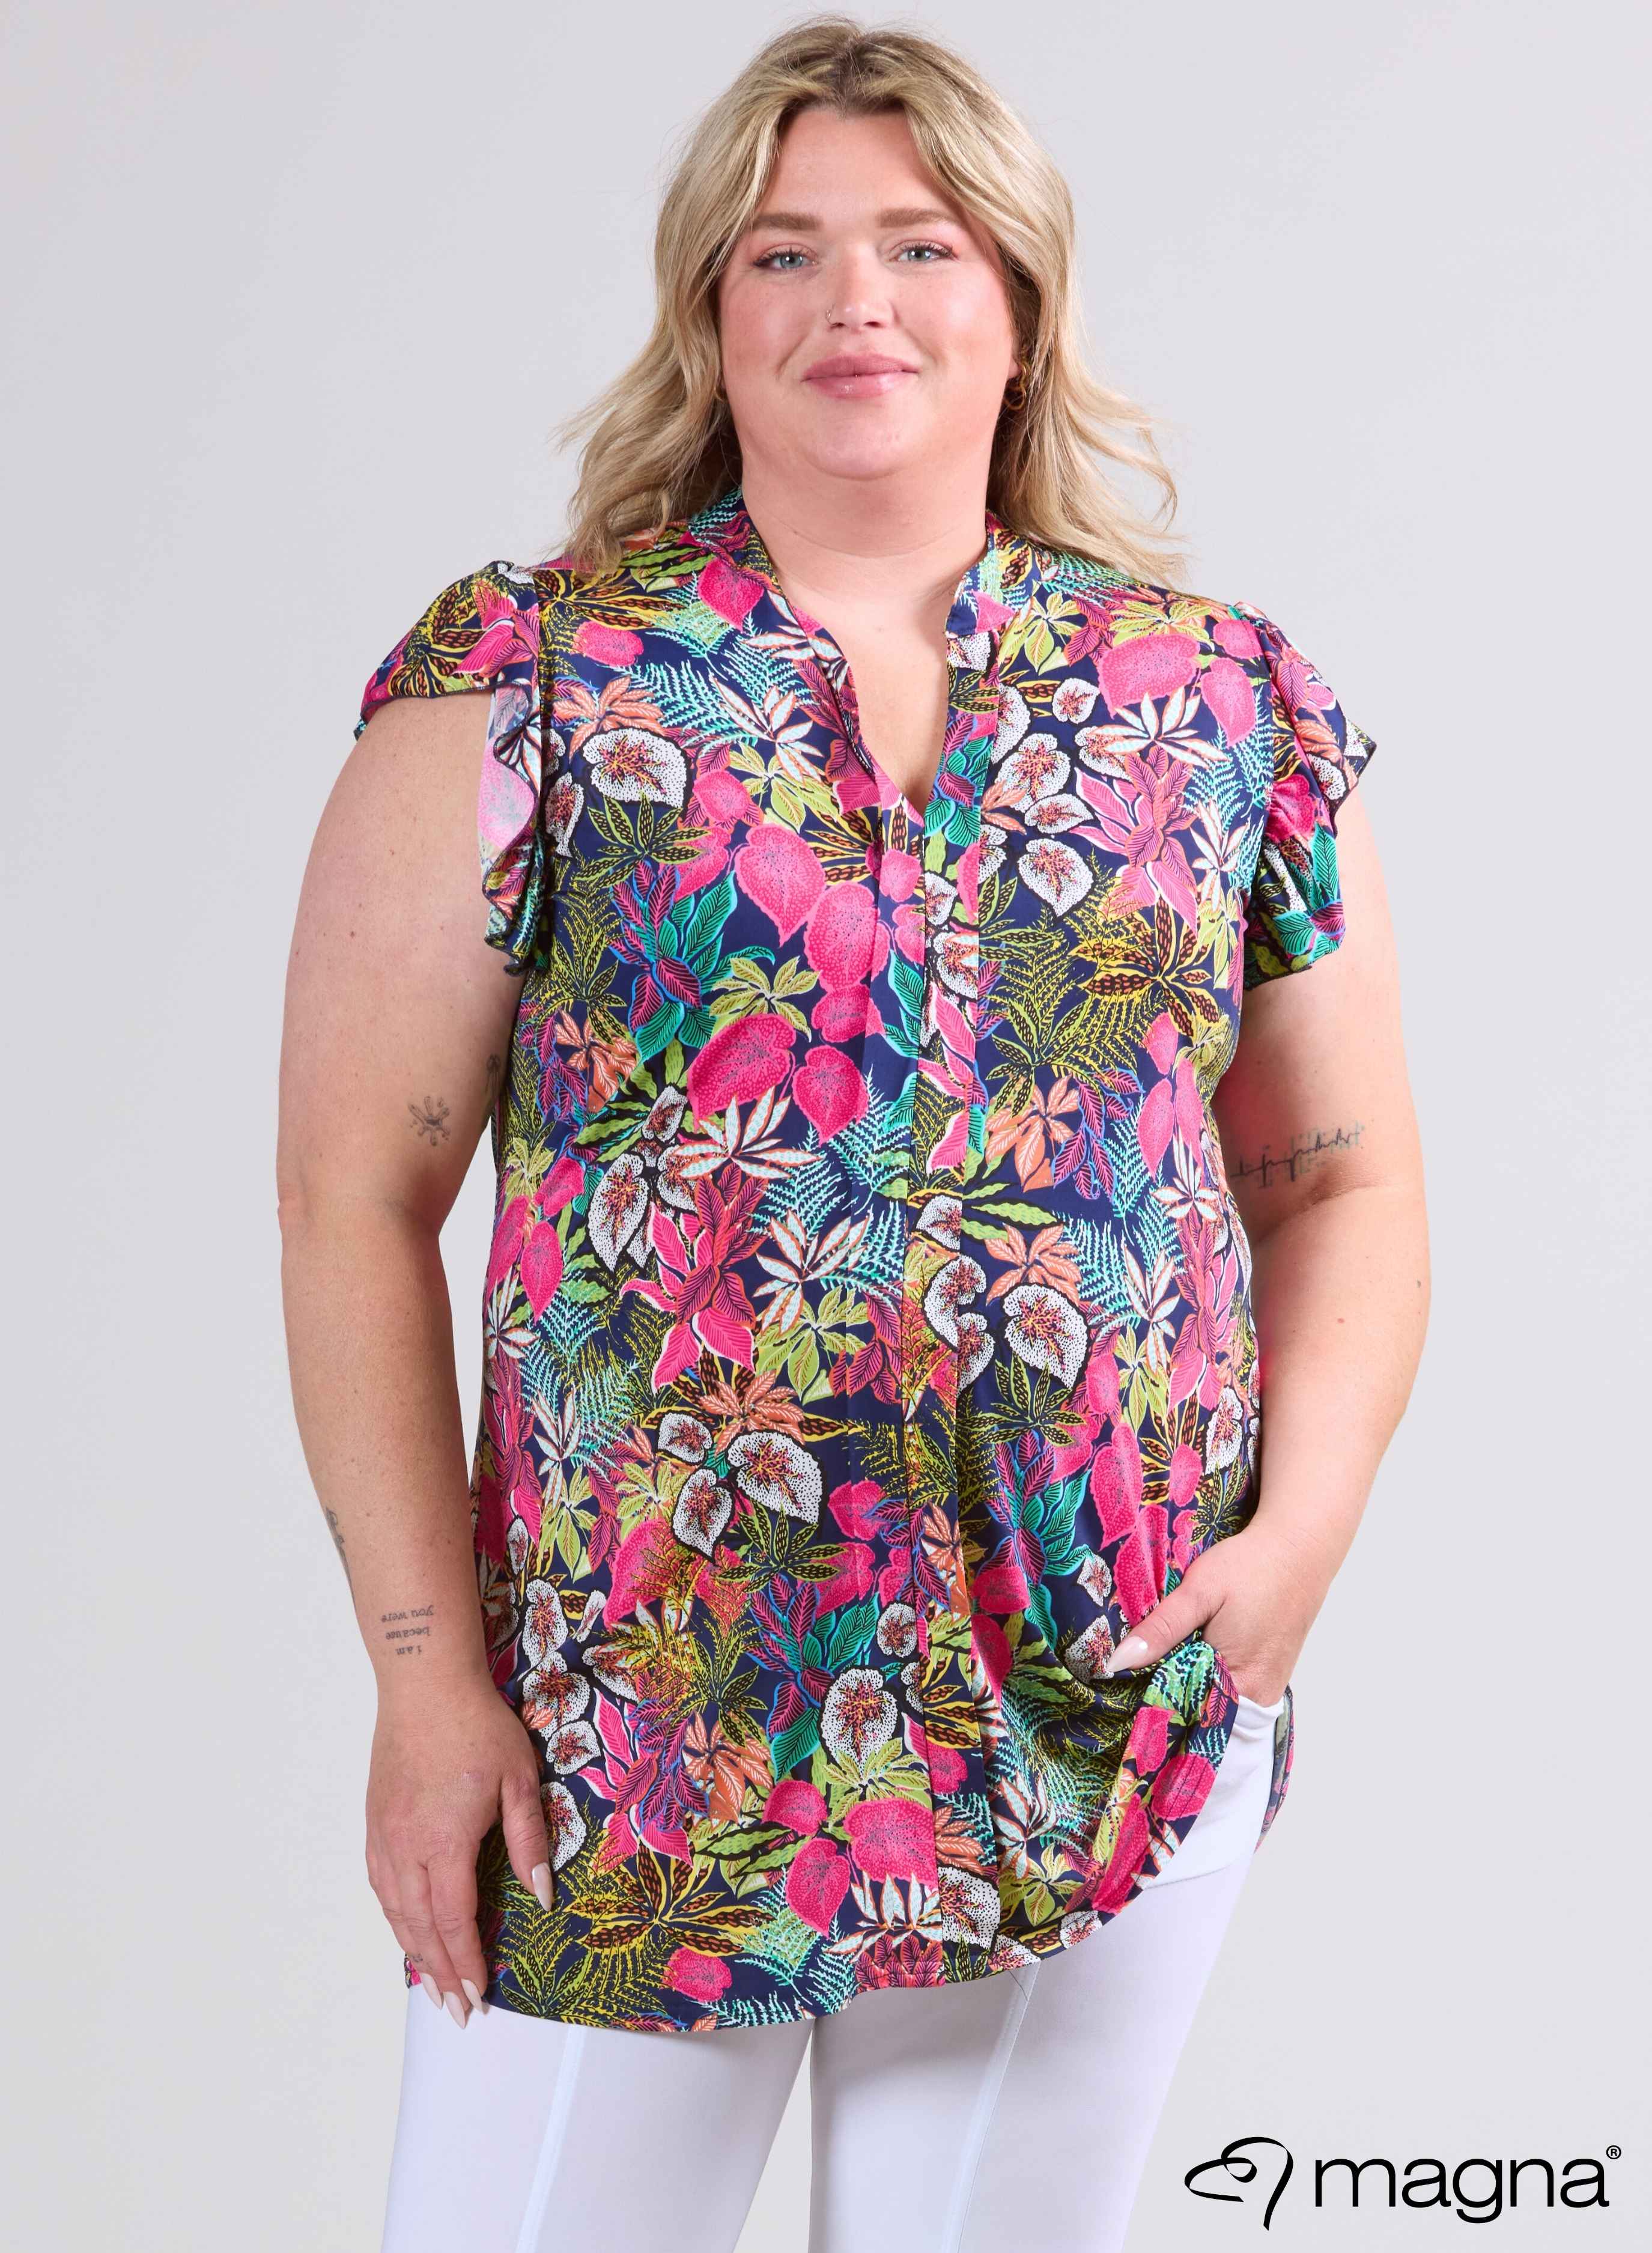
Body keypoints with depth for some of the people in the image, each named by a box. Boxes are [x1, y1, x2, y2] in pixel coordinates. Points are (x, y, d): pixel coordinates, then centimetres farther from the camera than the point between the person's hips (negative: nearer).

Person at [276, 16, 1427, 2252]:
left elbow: (1345, 1175, 9)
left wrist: (1306, 1522, -5)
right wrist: (426, 1662, -8)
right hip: (624, 1723, -1)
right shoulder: (516, 686, -2)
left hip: (1117, 1710, 2)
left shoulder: (1232, 704, 5)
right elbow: (358, 1201, -4)